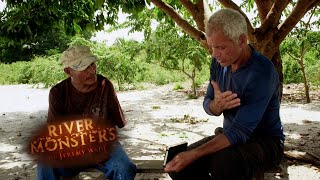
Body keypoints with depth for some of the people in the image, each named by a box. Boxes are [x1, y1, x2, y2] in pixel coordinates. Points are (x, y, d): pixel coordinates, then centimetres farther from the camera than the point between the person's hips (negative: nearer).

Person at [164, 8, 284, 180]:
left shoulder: (261, 71, -26)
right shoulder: (219, 62, -4)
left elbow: (240, 132, -29)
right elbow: (207, 104, 5)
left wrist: (193, 154, -35)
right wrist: (217, 105, -21)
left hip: (264, 141, -5)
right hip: (230, 135, 6)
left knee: (223, 163, -37)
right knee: (176, 165, -13)